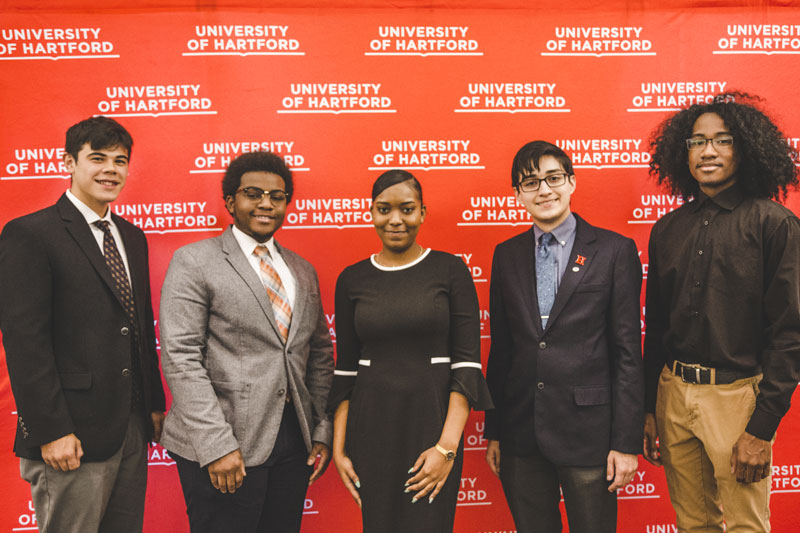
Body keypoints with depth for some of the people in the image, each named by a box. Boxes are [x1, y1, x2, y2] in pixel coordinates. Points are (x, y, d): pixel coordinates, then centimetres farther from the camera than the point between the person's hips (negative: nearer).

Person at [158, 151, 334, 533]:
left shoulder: (302, 271, 14)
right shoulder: (194, 262, -3)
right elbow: (180, 358, -11)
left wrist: (322, 431, 7)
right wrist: (217, 444, -17)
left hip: (294, 440, 5)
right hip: (223, 449, -5)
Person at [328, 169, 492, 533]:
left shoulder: (449, 269, -3)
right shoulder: (352, 279, 4)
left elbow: (467, 362, -6)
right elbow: (345, 370, 7)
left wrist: (447, 447, -14)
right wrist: (339, 447, 2)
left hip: (432, 420, -2)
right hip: (371, 425, 2)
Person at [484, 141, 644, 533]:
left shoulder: (615, 250, -3)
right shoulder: (506, 255, 7)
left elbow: (628, 352, -5)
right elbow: (500, 348, 9)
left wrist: (626, 442, -8)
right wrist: (493, 431, 9)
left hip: (588, 430, -3)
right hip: (521, 433, 3)